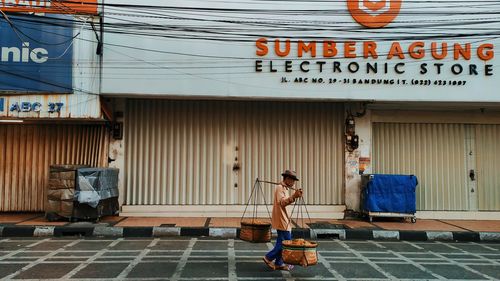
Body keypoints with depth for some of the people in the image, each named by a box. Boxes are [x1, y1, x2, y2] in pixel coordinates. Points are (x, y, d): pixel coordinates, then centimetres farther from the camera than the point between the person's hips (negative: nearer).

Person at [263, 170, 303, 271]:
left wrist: (295, 196, 15)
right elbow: (281, 202, -30)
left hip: (284, 220, 10)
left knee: (281, 242, 13)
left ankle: (279, 263, 19)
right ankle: (269, 257, 2)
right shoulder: (280, 188, -15)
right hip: (281, 221, -10)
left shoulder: (284, 188, 17)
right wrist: (294, 196, -39)